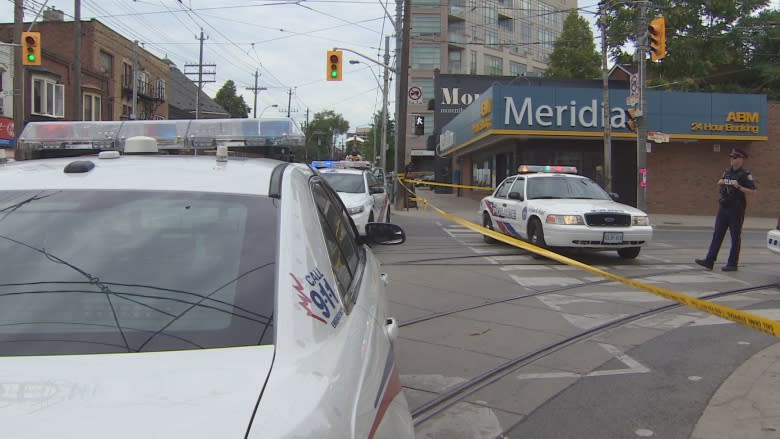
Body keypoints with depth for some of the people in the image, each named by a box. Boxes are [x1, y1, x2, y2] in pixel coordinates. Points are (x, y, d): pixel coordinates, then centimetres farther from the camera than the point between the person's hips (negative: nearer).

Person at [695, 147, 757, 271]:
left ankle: (732, 263, 6)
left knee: (735, 237, 1)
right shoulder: (727, 171, 12)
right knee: (717, 234, 3)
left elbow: (751, 191, -13)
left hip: (736, 209, -6)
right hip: (723, 207, 6)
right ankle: (709, 261, 1)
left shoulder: (745, 174, -7)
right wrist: (720, 183, 4)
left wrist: (739, 187, -24)